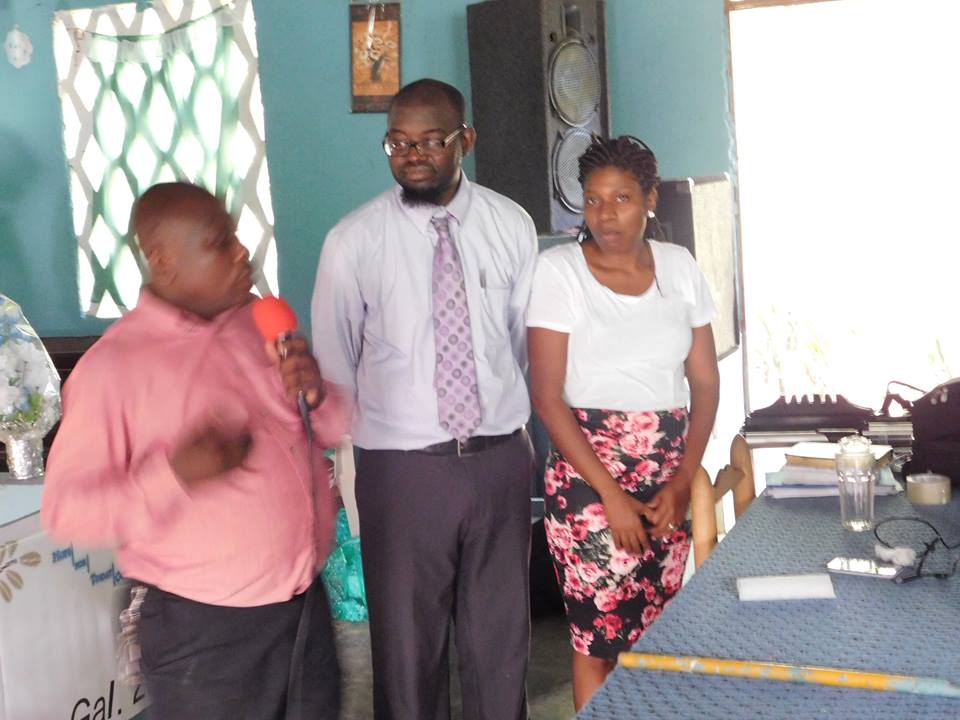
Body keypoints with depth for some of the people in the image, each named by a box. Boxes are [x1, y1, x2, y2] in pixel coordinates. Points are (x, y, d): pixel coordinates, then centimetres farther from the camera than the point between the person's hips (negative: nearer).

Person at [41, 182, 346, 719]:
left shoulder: (261, 321, 4)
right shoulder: (113, 365, -14)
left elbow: (332, 429, 12)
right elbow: (65, 508, -14)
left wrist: (316, 395, -10)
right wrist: (173, 476, -28)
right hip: (204, 630, -5)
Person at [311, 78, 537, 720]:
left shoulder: (512, 225, 1)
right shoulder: (354, 241, -6)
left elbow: (525, 337, 10)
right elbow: (334, 364, 2)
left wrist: (504, 418, 11)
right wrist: (370, 431, 8)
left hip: (501, 457, 2)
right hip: (402, 467, -2)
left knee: (503, 634, 15)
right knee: (408, 642, 10)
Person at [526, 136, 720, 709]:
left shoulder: (680, 267, 5)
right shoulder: (559, 270, -6)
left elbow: (706, 384, 7)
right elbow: (548, 399, -9)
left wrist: (680, 484, -4)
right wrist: (612, 495, -13)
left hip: (669, 473, 3)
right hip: (588, 471, -3)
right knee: (600, 638, -1)